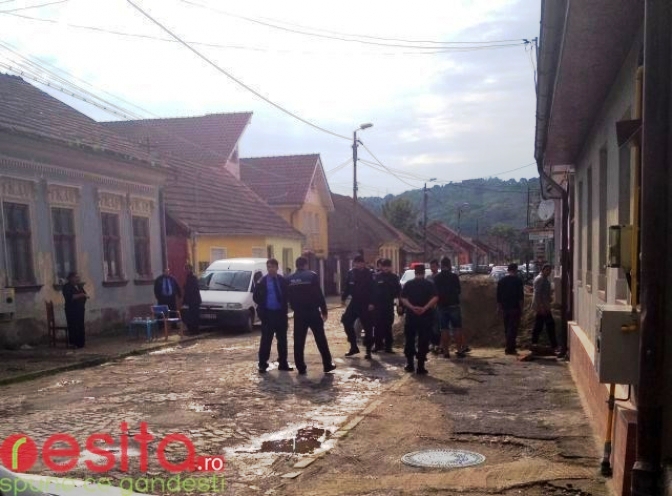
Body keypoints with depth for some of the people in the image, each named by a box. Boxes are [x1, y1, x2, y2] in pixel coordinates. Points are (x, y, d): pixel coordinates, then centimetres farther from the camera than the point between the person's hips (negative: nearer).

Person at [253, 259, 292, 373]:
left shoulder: (283, 281, 3)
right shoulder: (262, 282, 0)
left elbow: (288, 295, 7)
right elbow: (255, 297, 2)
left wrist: (284, 307, -6)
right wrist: (262, 306, -7)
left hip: (280, 313, 2)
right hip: (268, 314, -2)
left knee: (282, 339, 8)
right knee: (266, 340, 0)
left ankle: (283, 363, 17)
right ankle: (262, 364, 5)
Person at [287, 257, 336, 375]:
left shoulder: (290, 279, 5)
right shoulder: (312, 275, -7)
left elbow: (289, 297, 9)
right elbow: (319, 295, -10)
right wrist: (324, 310, -4)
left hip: (298, 313, 3)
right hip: (312, 312, -3)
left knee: (299, 341, 7)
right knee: (321, 339, 6)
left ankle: (301, 367, 7)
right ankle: (327, 365, 10)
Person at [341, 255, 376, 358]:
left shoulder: (369, 274, -7)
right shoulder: (351, 273, 4)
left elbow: (373, 290, -11)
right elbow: (347, 287, 10)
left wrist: (371, 303, -18)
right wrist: (343, 298, 1)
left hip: (366, 304, -5)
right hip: (354, 302, 5)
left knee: (367, 327, 0)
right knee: (346, 321, 2)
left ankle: (368, 351, 10)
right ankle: (354, 347, 16)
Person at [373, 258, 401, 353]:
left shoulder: (394, 277, 5)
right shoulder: (376, 277, 1)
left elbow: (398, 290, 5)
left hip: (389, 304, 1)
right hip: (378, 304, -1)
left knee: (388, 326, 5)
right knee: (378, 325, 2)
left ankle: (388, 346, 9)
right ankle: (378, 344, 11)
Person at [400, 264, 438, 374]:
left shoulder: (408, 284, 5)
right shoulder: (430, 284, 1)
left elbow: (403, 299, -7)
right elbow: (435, 298, -14)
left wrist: (412, 307, -15)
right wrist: (425, 308, -19)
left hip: (411, 315, 1)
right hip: (426, 316, -1)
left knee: (410, 340, 12)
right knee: (423, 341, 3)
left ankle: (410, 364, 13)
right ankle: (420, 366, 0)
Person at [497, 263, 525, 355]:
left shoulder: (501, 281, 10)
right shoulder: (517, 280, -6)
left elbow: (498, 296, 13)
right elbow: (520, 296, -10)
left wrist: (499, 307, 20)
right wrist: (521, 308, -5)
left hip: (505, 308, 6)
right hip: (515, 308, -5)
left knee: (507, 329, 14)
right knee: (513, 329, -4)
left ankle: (510, 347, 20)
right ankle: (510, 349, -8)